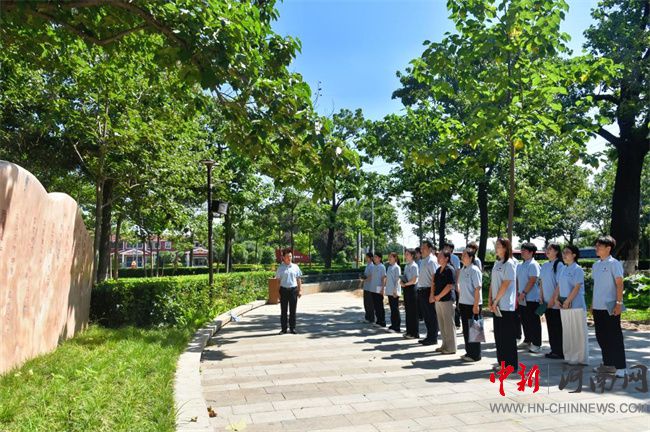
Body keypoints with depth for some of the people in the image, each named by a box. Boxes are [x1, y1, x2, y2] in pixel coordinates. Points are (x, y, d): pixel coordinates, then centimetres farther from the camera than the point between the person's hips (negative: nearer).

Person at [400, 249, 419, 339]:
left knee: (413, 311, -1)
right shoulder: (406, 266, 13)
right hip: (406, 289, 9)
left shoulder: (414, 266, -13)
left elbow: (414, 280, -18)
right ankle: (409, 331, 23)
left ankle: (415, 333, 7)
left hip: (411, 288, -9)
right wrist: (401, 281, 0)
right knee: (407, 311, 14)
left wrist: (405, 284, -10)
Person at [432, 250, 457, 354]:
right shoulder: (438, 270, 13)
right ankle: (445, 345, 24)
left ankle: (451, 347, 7)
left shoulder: (449, 269, -12)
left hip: (447, 300, -8)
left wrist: (438, 296, -14)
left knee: (448, 324, -1)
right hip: (438, 300, 8)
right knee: (441, 324, 14)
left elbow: (449, 286, -17)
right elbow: (434, 283, 18)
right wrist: (432, 295, 4)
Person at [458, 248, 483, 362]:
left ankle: (475, 355, 13)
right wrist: (460, 301, 14)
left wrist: (476, 305, -20)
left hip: (472, 304, -8)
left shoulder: (474, 270, -14)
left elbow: (478, 289, -18)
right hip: (463, 303, 8)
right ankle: (468, 352, 25)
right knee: (466, 329, 14)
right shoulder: (462, 270, 10)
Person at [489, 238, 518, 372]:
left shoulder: (509, 263, -11)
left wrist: (496, 300, -14)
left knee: (508, 335, -1)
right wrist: (490, 299, 6)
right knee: (498, 334, 12)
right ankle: (502, 362, 22)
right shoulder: (497, 263, 14)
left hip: (506, 305, -8)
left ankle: (511, 364, 8)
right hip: (497, 305, 8)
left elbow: (505, 284, -16)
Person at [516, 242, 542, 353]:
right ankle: (527, 341, 28)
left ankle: (536, 344, 7)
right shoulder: (520, 266, 14)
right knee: (524, 321, 15)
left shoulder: (533, 265, -11)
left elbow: (532, 281, -18)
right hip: (522, 298, 8)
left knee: (533, 322, -1)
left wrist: (524, 293, -18)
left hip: (531, 298, -8)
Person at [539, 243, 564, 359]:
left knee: (557, 327, 0)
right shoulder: (544, 266, 10)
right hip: (546, 302, 7)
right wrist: (541, 297, 7)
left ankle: (560, 352, 9)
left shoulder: (559, 265, -10)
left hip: (555, 303, -7)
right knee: (550, 326, 11)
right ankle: (553, 350, 20)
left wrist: (553, 300, -13)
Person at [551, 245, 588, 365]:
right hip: (564, 305, 7)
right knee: (567, 331, 13)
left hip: (576, 305, -7)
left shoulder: (577, 269, -10)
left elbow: (576, 288, -15)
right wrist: (556, 299, 2)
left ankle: (580, 358, 12)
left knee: (578, 331, 2)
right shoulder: (562, 269, 11)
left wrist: (567, 301, -16)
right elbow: (559, 285, 13)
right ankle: (569, 356, 24)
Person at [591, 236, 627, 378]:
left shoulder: (614, 263, -9)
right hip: (597, 307, 7)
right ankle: (608, 364, 24)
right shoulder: (596, 265, 12)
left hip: (610, 307, -7)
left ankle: (621, 367, 6)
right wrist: (593, 303, 15)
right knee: (601, 337, 13)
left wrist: (619, 303, -17)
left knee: (615, 337, -1)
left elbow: (619, 284, -12)